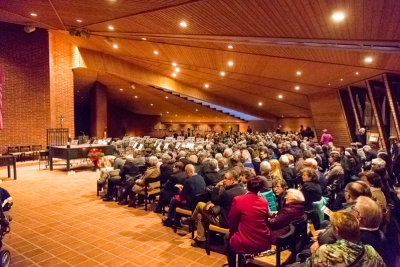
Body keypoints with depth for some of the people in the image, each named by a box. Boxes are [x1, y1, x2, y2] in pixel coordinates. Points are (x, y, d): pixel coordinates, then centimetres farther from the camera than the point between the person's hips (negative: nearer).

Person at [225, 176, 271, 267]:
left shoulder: (238, 200, -13)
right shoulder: (265, 202, -1)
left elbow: (232, 222, -4)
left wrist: (233, 231, 18)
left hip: (245, 245, -4)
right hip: (264, 243, 4)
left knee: (228, 237, 27)